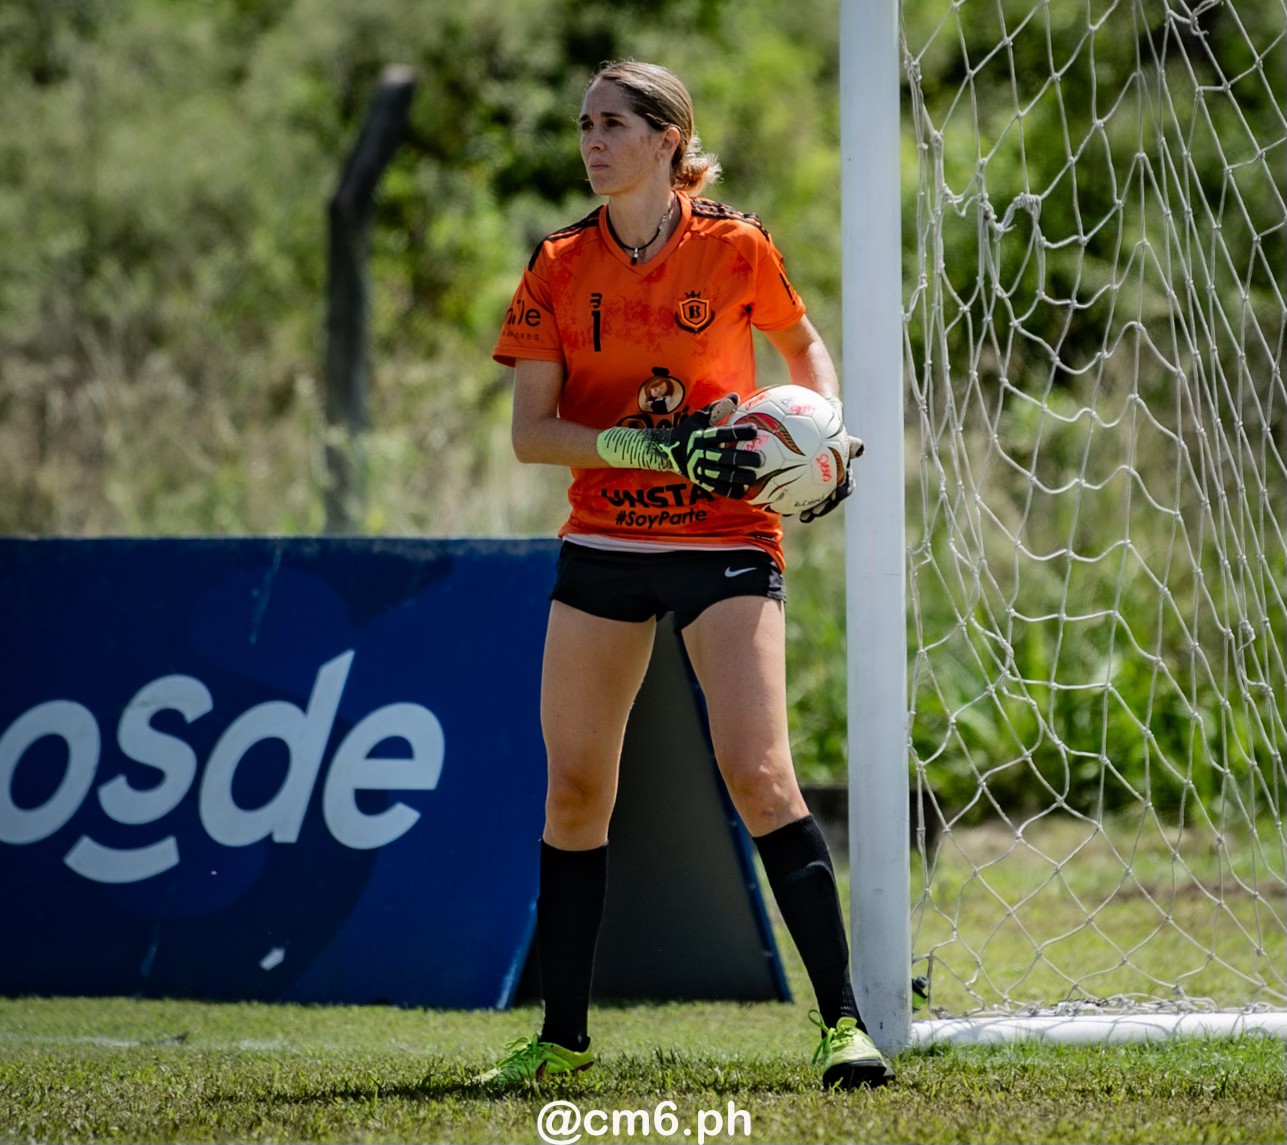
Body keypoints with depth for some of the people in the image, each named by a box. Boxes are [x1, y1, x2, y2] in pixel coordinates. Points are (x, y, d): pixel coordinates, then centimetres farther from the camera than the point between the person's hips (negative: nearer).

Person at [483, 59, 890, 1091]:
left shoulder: (735, 249, -4)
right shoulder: (559, 267, 1)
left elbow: (805, 347, 15)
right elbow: (530, 433, -4)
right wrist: (652, 446, -18)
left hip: (725, 542, -3)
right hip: (604, 542, 3)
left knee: (758, 774, -16)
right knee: (574, 789, 5)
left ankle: (844, 1021, -14)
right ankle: (563, 1036, 17)